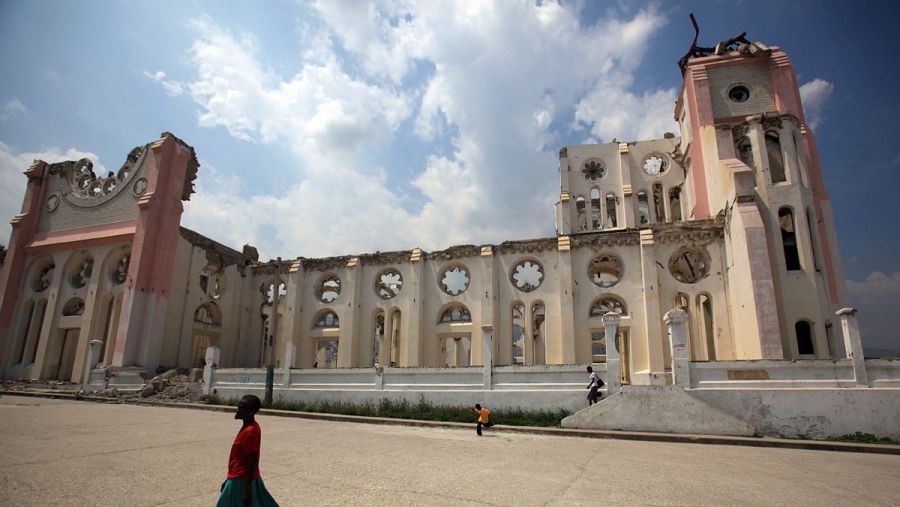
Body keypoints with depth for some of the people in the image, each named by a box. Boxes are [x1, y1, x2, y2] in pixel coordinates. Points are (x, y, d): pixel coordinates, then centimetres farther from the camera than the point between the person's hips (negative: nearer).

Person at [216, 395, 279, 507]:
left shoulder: (249, 432, -22)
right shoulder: (249, 427, 8)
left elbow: (253, 460, -23)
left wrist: (248, 486, -22)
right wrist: (229, 479, 23)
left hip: (241, 480, -9)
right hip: (242, 477, 9)